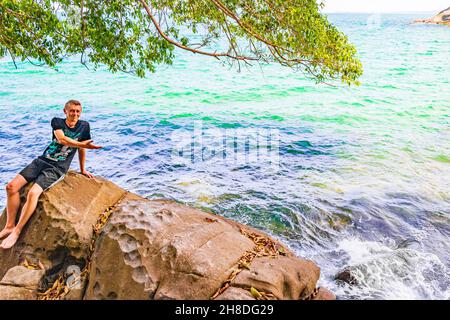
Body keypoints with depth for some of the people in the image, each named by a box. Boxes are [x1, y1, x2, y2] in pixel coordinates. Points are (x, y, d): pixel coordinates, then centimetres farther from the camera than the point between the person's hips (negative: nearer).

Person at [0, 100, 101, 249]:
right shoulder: (57, 121, 2)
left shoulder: (84, 126, 0)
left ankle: (16, 232, -13)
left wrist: (82, 170, 17)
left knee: (33, 193, -24)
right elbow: (61, 138, -18)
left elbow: (81, 149, 10)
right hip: (42, 160, 4)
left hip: (57, 169, -4)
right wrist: (83, 144, -26)